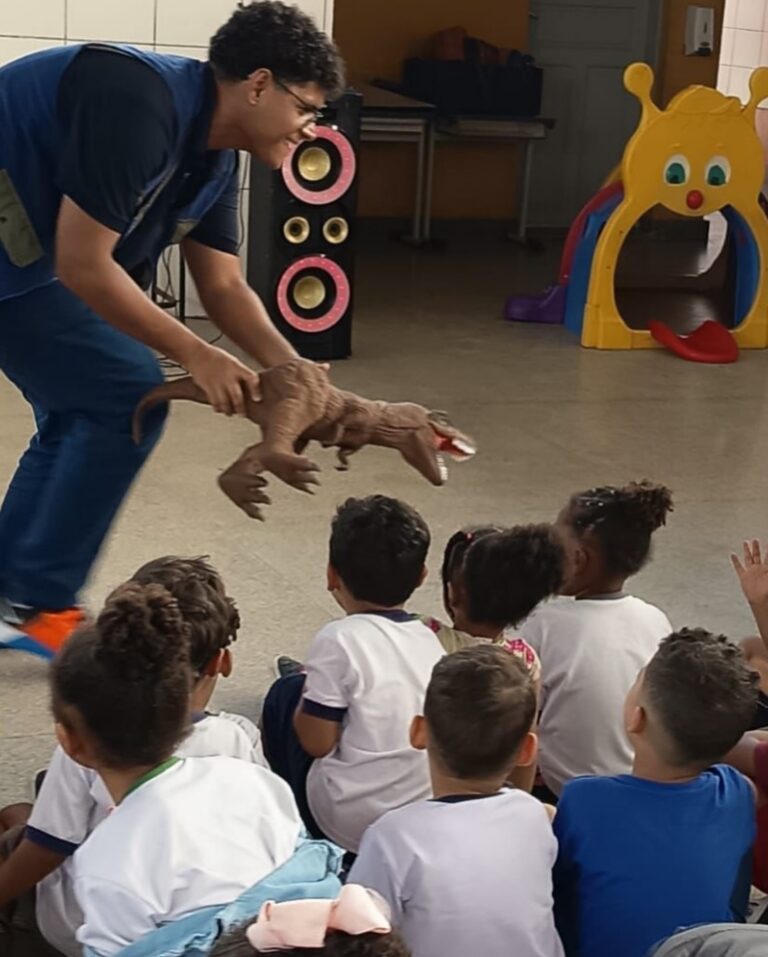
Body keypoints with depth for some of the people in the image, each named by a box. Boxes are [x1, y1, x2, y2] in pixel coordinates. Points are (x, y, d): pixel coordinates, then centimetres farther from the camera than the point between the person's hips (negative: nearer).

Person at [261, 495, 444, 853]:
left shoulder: (340, 639, -16)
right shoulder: (429, 639, 2)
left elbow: (317, 741, -14)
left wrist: (311, 688, 6)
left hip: (346, 827, -6)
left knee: (287, 692, 15)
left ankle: (297, 821, 25)